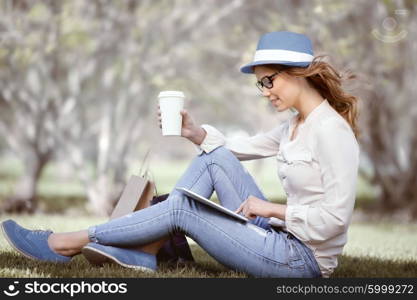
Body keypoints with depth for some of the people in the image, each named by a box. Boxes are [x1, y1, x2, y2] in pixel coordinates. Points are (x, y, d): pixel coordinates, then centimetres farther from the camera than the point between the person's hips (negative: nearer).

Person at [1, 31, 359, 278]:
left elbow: (335, 218, -23)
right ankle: (141, 251, -3)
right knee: (216, 158, 3)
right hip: (281, 236, 9)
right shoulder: (296, 126, 12)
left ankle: (67, 244, 2)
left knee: (182, 208, -9)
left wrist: (273, 209, -16)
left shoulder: (331, 130, -17)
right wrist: (193, 131, 0)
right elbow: (238, 148, 18)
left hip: (303, 258, -9)